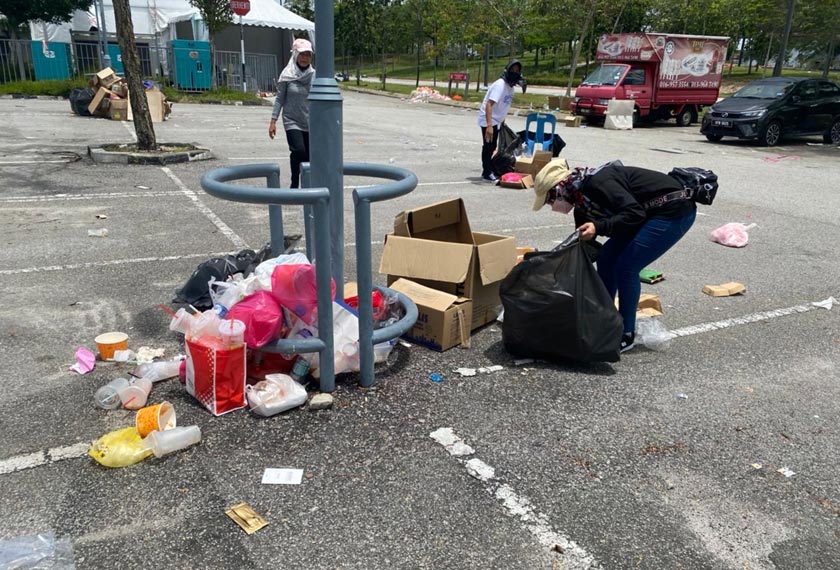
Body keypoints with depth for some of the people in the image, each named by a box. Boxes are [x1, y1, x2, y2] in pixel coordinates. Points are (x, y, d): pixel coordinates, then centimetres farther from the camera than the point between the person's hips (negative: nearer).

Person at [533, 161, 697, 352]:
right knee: (607, 258, 5)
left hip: (675, 211, -9)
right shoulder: (582, 198, 5)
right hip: (648, 214, 9)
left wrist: (599, 227, -39)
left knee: (626, 267, -12)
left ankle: (626, 335, 1)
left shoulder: (597, 182, -23)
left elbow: (634, 213, -30)